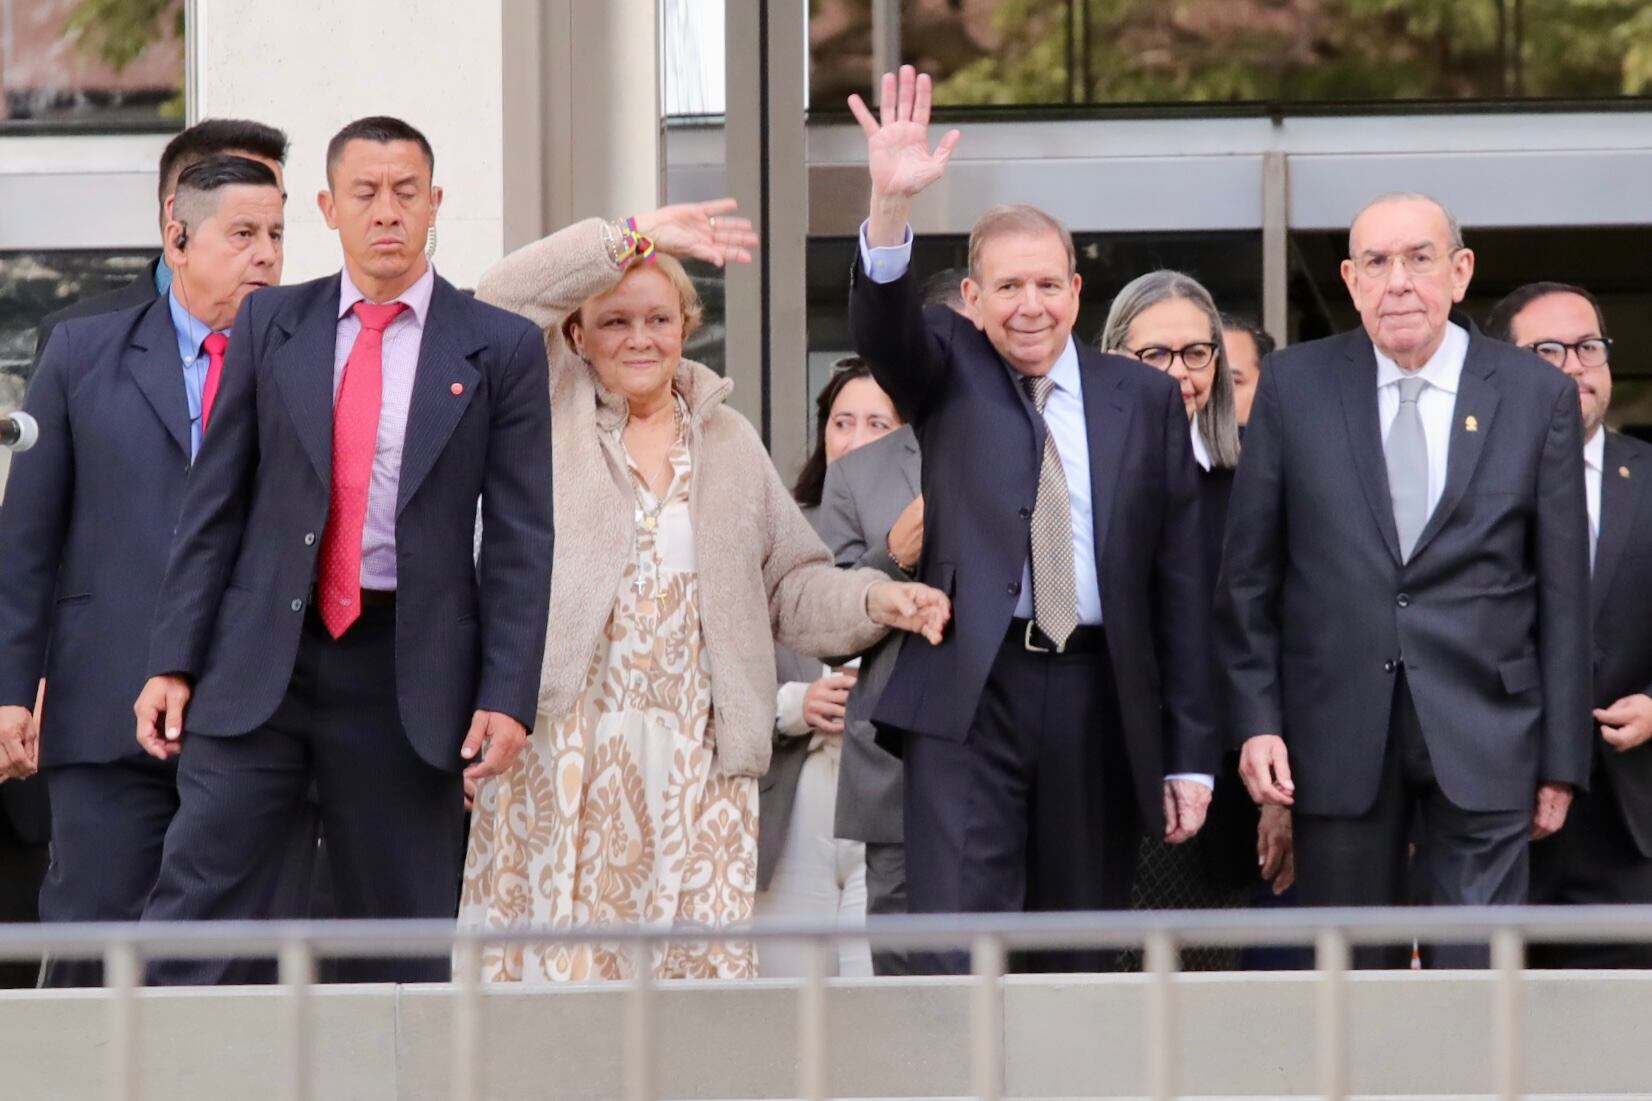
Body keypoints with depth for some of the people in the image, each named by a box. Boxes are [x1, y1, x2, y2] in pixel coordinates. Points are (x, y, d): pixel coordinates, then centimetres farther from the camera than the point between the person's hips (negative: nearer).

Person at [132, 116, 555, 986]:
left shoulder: (500, 349, 3)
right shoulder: (270, 325, 8)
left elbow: (521, 537, 1)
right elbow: (214, 502, 8)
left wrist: (507, 696, -7)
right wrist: (173, 661, 1)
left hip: (409, 676, -1)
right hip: (260, 660, 1)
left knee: (404, 938, 4)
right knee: (197, 895, -8)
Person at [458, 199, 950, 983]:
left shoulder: (729, 441, 19)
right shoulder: (553, 412, 10)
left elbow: (788, 585, 18)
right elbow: (505, 300, -6)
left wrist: (871, 600, -1)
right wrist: (634, 237, -5)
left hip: (698, 762, 3)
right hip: (561, 752, -3)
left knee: (700, 960, -5)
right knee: (558, 955, -9)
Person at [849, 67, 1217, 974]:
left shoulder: (1145, 399, 8)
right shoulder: (949, 374, 8)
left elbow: (1179, 583, 7)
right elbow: (882, 328, -15)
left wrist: (1189, 753, 3)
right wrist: (891, 207, -35)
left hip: (1098, 700, 2)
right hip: (970, 694, -2)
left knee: (1076, 965, 8)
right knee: (961, 962, -9)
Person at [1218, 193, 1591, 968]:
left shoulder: (1538, 395, 2)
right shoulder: (1294, 385, 3)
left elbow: (1562, 591, 3)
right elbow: (1250, 572, 6)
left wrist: (1562, 759, 2)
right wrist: (1256, 721, -1)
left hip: (1482, 733, -1)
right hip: (1337, 730, 1)